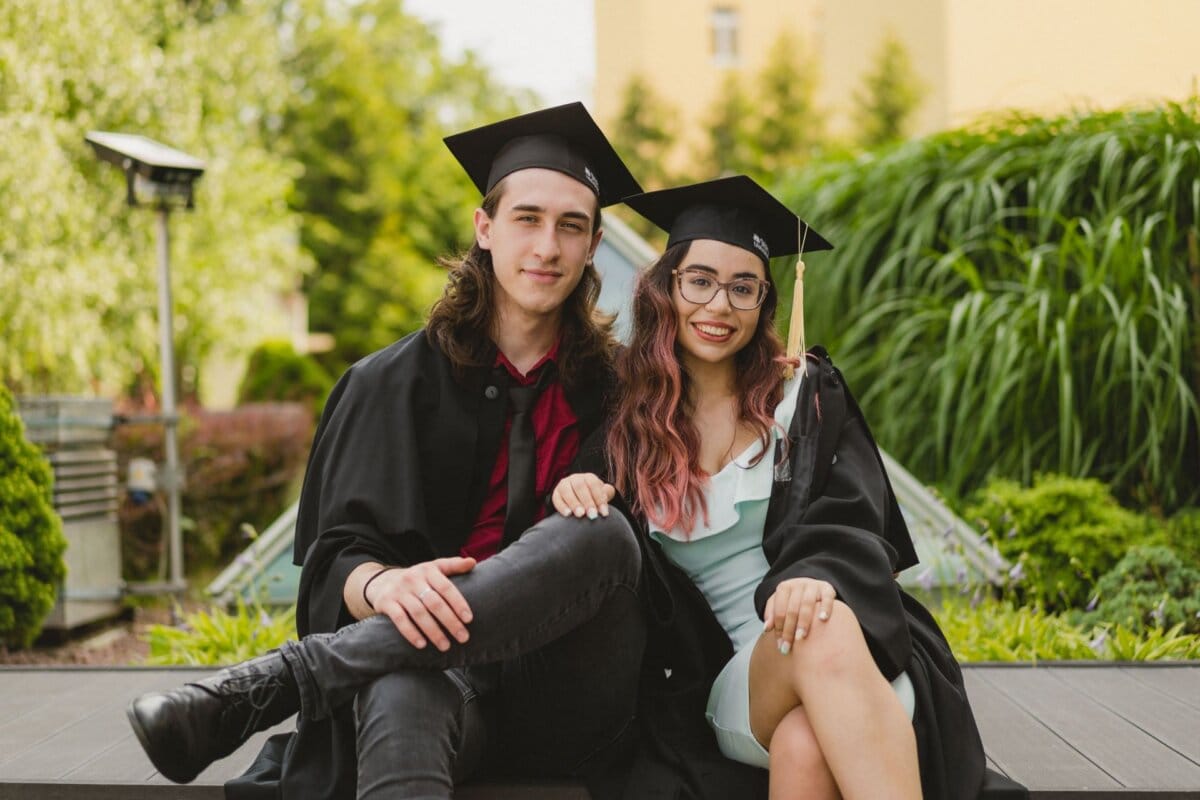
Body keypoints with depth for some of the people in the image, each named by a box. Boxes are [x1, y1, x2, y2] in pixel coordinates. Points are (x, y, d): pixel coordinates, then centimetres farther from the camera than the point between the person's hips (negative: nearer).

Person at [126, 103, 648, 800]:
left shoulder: (612, 389, 11)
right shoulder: (397, 384, 8)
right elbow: (338, 554, 0)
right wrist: (383, 585, -23)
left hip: (568, 704, 3)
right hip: (448, 670, -2)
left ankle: (267, 685, -28)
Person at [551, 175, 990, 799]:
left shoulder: (806, 393, 10)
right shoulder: (626, 422, 12)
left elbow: (851, 523, -1)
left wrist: (817, 576, -25)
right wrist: (575, 492, -11)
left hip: (858, 641, 0)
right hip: (729, 676, 0)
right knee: (805, 729, -38)